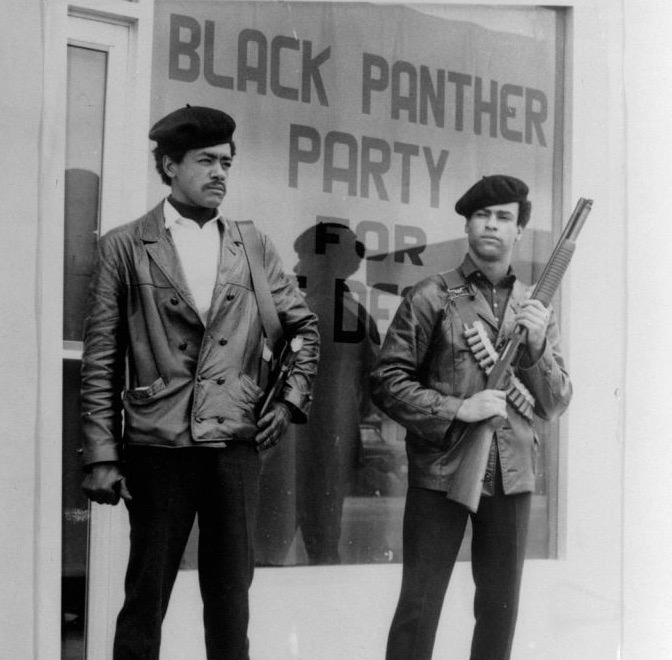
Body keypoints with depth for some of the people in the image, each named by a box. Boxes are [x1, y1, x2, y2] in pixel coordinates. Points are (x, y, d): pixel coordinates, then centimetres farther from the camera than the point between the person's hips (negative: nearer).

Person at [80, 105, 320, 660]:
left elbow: (305, 326, 19)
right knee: (145, 597, 4)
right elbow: (101, 359, 0)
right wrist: (102, 455, -5)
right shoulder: (125, 247, 1)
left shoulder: (253, 248, 9)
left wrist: (293, 398, 6)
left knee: (231, 598, 9)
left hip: (237, 445, 3)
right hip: (157, 447, -2)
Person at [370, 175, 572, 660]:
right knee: (419, 605, 0)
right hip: (440, 472, -3)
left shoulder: (536, 309, 10)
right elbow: (387, 382, -4)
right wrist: (457, 410, -16)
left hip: (512, 477, 4)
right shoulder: (431, 298, -1)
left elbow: (555, 406, 9)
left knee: (501, 607, 11)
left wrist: (537, 347, -8)